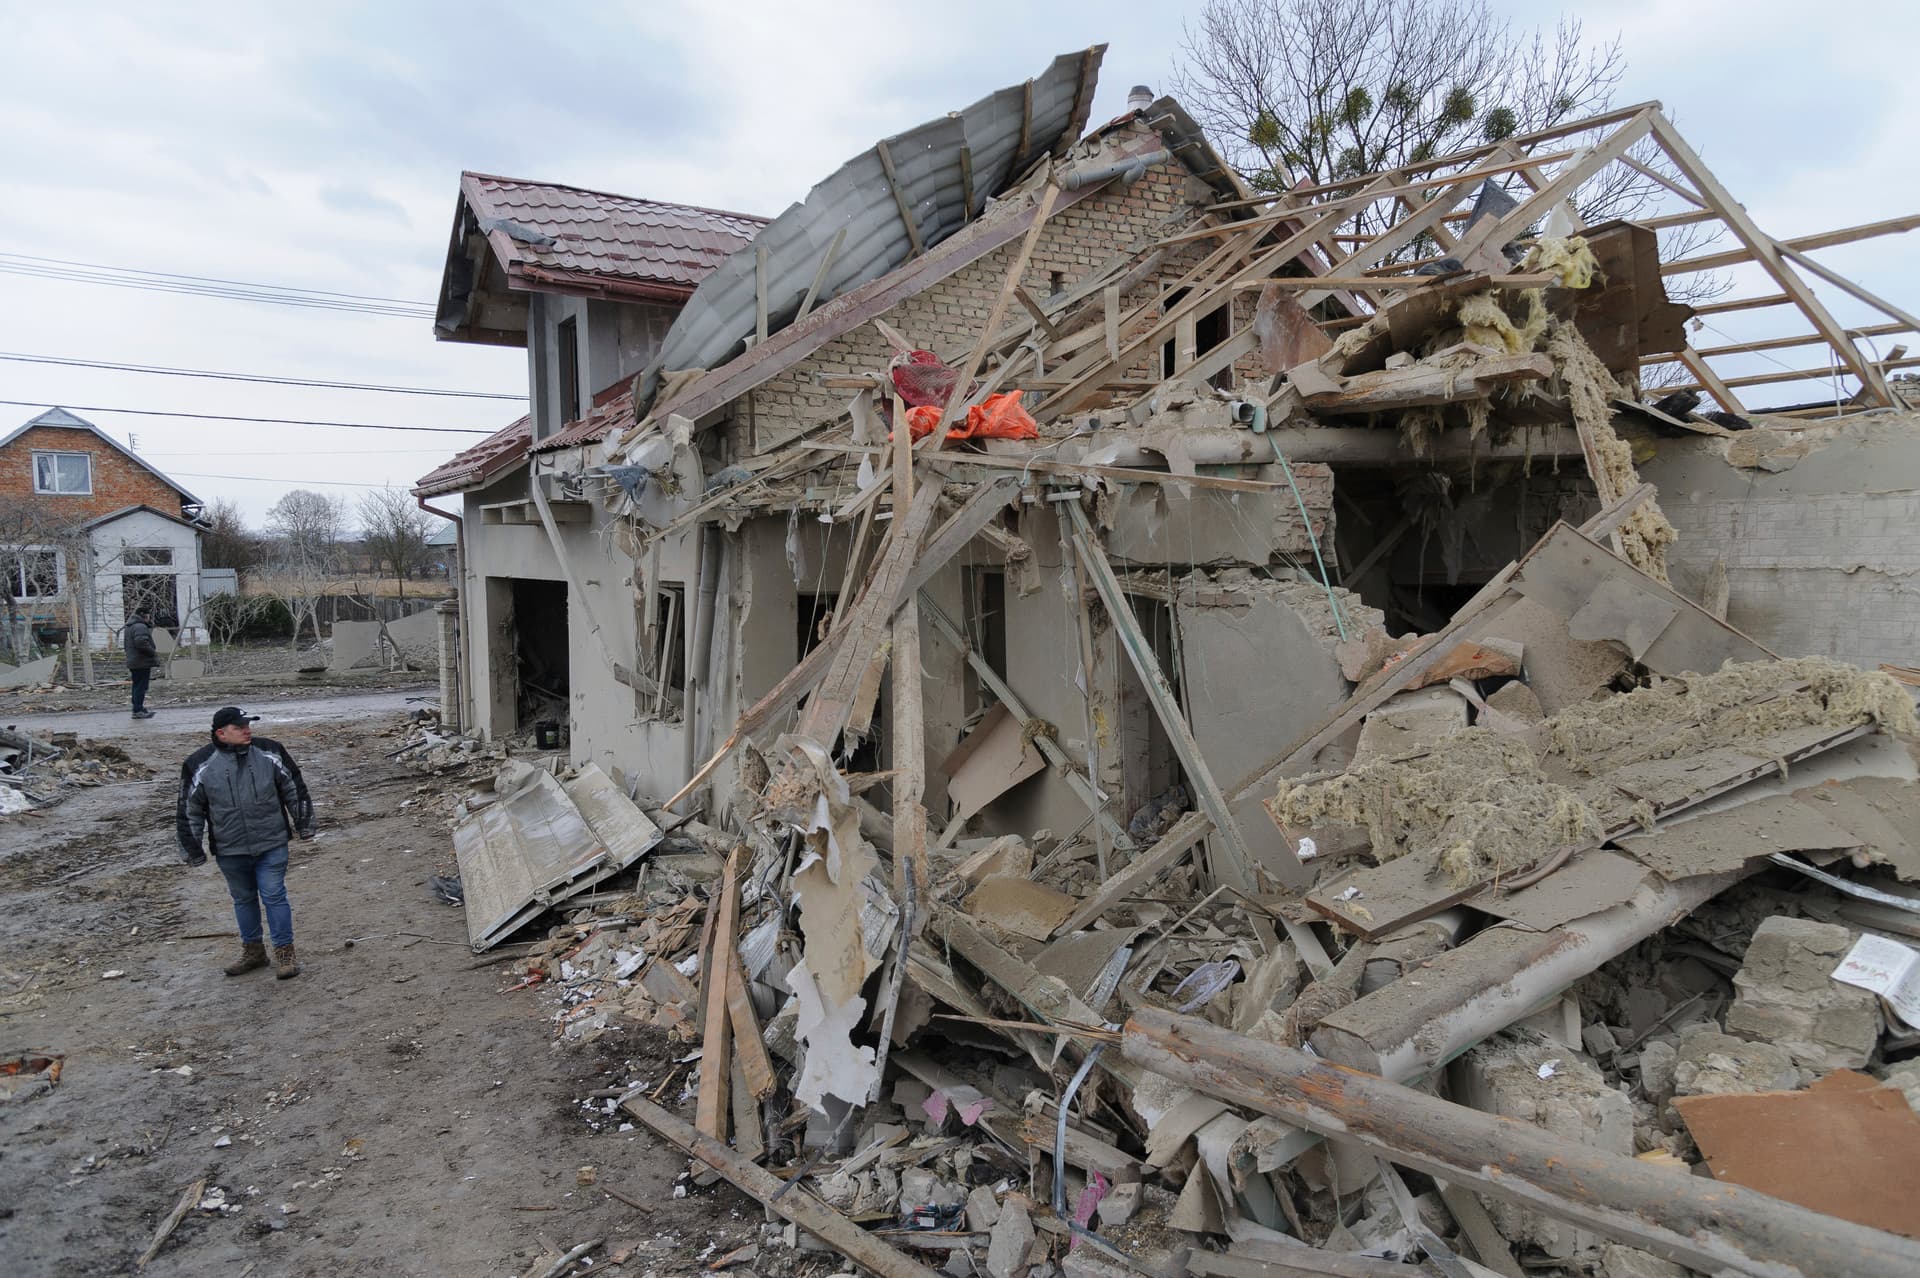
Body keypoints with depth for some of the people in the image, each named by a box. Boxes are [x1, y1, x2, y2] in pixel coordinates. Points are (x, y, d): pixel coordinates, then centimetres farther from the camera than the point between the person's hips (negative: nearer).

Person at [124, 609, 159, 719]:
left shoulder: (128, 627, 20)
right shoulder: (140, 627, -16)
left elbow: (127, 645, 26)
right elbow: (141, 643, -28)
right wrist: (153, 652, -16)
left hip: (133, 662, 10)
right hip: (142, 662, -10)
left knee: (137, 686, 17)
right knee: (141, 686, -7)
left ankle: (138, 708, 24)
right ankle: (138, 711, -8)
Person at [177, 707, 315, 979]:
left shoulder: (270, 752, -5)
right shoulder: (201, 765, -7)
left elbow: (295, 788, 5)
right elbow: (190, 809, 2)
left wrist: (303, 824, 8)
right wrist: (191, 848, 4)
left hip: (271, 844, -1)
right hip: (230, 851, 1)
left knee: (274, 895, -1)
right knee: (243, 899, 16)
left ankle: (285, 951, 10)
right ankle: (253, 950, 32)